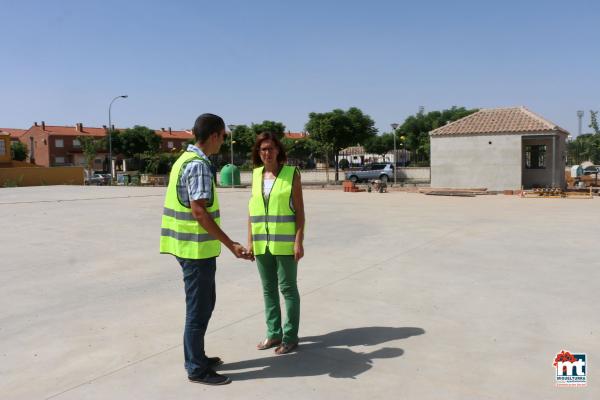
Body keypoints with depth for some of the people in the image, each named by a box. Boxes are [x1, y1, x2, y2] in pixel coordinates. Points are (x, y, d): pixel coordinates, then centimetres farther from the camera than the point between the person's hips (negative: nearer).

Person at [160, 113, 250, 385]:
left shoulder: (185, 159, 12)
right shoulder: (199, 165, -18)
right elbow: (199, 211, -25)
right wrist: (230, 245, -23)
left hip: (189, 245, 10)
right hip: (197, 248, -10)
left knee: (204, 303, 20)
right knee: (198, 309, 2)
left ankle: (196, 358, 32)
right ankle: (197, 369, 16)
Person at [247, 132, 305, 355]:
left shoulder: (291, 174, -5)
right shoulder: (256, 175, 7)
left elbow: (299, 210, -6)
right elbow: (252, 210, 10)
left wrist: (299, 241, -13)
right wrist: (250, 241, 6)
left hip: (285, 242, -5)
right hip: (262, 242, 5)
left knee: (288, 288, 3)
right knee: (268, 289, 12)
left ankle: (290, 337, 14)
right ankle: (274, 333, 25)